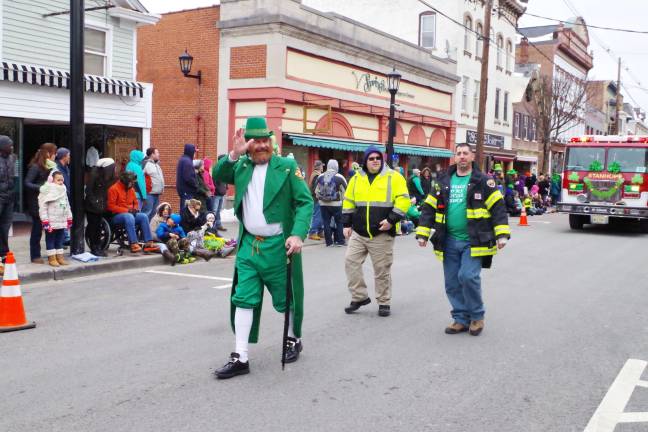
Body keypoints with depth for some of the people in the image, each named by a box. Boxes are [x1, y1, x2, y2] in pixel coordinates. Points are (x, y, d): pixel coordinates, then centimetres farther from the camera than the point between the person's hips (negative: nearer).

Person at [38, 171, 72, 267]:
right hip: (51, 222, -7)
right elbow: (43, 207, -14)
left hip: (62, 222, 7)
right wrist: (45, 221, -18)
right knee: (50, 240, 2)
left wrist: (69, 219, 16)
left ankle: (60, 257, 20)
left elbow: (67, 205, 18)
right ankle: (52, 258, 7)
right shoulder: (48, 191, -11)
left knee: (60, 240, 13)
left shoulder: (63, 190, 11)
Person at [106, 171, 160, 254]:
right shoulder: (114, 189, -8)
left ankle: (148, 243, -26)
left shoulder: (131, 189, 14)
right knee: (129, 217, -37)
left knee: (144, 216, -18)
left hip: (130, 214, 7)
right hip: (116, 216, -7)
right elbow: (111, 206, -14)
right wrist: (126, 210, -19)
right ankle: (133, 244, -43)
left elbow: (136, 202, 24)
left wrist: (135, 209, -1)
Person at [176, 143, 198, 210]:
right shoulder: (187, 161, -17)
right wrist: (196, 185, -10)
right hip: (187, 190, -10)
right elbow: (188, 178, -23)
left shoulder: (182, 159, 15)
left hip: (182, 189, 10)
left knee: (183, 209, 14)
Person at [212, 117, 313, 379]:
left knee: (285, 299, 10)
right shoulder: (241, 167, 8)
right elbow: (217, 177, -3)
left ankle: (294, 340, 36)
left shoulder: (287, 166, -4)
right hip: (248, 245, 4)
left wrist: (298, 234, -22)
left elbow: (305, 202, -9)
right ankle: (240, 358, 8)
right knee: (243, 300, 2)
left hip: (278, 246, -3)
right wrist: (233, 155, -16)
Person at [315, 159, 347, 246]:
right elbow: (346, 190, -4)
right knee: (339, 222, 9)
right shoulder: (339, 177, -10)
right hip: (336, 204, -3)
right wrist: (341, 198, 13)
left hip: (323, 204, 3)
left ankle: (329, 242, 9)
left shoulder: (320, 177, 2)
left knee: (326, 222, 7)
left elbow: (316, 191, 9)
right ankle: (340, 241, 9)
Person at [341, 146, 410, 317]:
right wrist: (347, 224, 9)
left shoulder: (393, 177, -4)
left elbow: (403, 201, -9)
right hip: (358, 233, 4)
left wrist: (392, 220, -18)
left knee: (382, 270, 4)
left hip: (382, 234, -4)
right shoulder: (356, 178, 9)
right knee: (350, 262, 0)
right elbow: (348, 203, 15)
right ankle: (360, 297, 14)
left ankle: (384, 302, 18)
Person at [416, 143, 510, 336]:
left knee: (468, 276, -16)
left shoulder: (482, 181, -1)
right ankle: (461, 319, 21)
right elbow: (429, 208, 12)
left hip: (473, 241, -4)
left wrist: (501, 234, -14)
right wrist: (422, 233, 5)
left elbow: (498, 208, -5)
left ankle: (477, 316, 6)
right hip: (449, 242, 5)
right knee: (452, 284, 6)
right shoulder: (443, 182, 11)